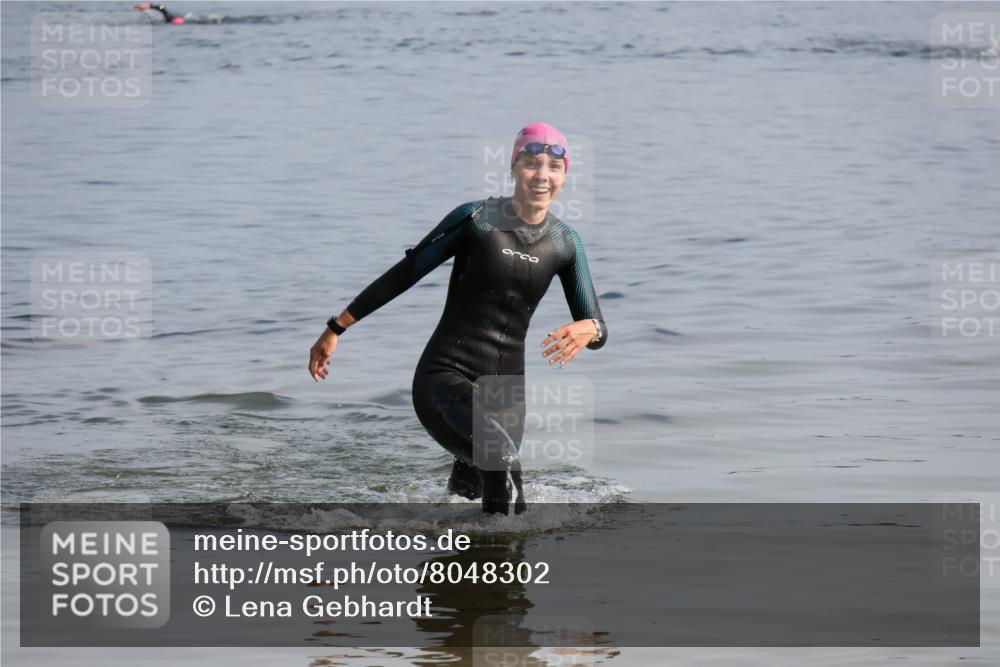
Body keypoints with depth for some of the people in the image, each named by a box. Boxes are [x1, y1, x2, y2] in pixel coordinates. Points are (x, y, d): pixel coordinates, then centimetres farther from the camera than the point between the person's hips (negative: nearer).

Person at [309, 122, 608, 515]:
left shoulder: (564, 243, 7)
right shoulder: (476, 219, -6)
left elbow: (598, 329, 6)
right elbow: (404, 275, 0)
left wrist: (588, 330, -21)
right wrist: (335, 329, 1)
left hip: (505, 388, 5)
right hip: (444, 377, -5)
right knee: (502, 457, -33)